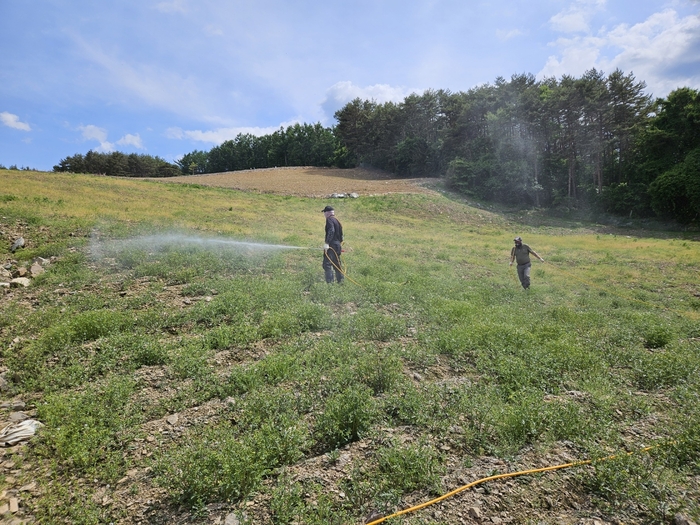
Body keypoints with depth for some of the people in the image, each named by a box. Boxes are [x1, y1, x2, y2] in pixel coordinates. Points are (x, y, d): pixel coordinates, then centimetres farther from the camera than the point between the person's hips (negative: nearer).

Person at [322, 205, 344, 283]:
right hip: (337, 245, 9)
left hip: (331, 245, -9)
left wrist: (326, 242, -26)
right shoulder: (337, 221, 18)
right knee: (337, 264, 15)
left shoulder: (329, 220, -9)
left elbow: (331, 231, -24)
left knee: (327, 264, -9)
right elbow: (341, 235, 21)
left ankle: (329, 282, -15)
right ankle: (340, 281, 19)